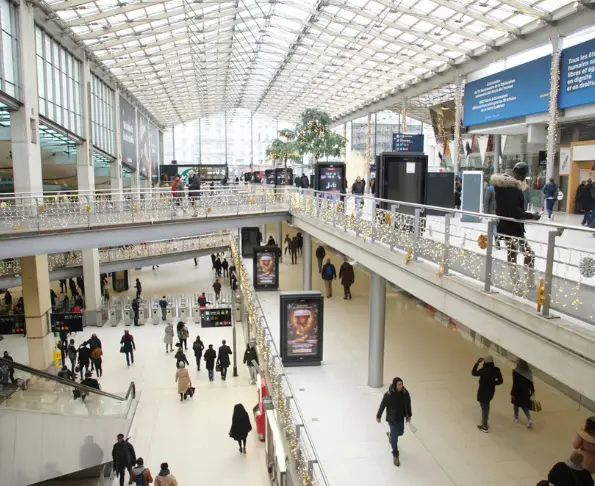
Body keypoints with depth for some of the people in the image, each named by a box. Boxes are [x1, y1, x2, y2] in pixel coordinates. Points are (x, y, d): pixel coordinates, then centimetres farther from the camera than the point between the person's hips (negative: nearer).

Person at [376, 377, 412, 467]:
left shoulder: (405, 393, -15)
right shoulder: (388, 395, -26)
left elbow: (408, 405, 2)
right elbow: (382, 406, -13)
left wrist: (409, 415, 11)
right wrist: (378, 416, -3)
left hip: (401, 418, 5)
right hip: (392, 419, -5)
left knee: (400, 432, 23)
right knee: (395, 437, -1)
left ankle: (390, 434, 57)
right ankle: (395, 455, 18)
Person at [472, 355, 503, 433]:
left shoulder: (483, 370, -25)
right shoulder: (496, 370, -13)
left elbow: (473, 373, -7)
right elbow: (500, 381, -4)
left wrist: (477, 363, -3)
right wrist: (492, 383, 8)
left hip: (483, 391, -5)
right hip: (491, 391, 5)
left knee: (484, 408, 9)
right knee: (486, 406, 26)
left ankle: (484, 427, 21)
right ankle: (485, 422, 41)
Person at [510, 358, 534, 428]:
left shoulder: (515, 372, -23)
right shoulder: (528, 372, -9)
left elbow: (515, 384, -20)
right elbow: (530, 382, 0)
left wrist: (512, 393, -12)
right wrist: (532, 391, 15)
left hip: (517, 391, -4)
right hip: (525, 392, 4)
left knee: (516, 404, 21)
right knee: (525, 406, 19)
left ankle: (516, 418, 38)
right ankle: (529, 420, 0)